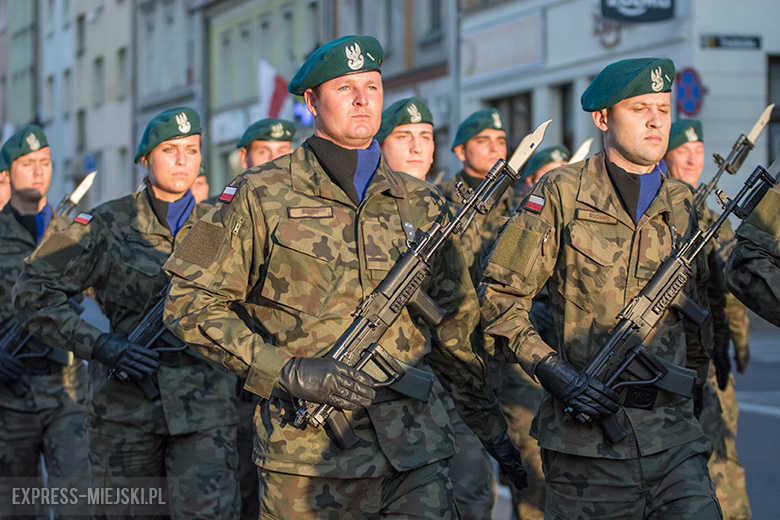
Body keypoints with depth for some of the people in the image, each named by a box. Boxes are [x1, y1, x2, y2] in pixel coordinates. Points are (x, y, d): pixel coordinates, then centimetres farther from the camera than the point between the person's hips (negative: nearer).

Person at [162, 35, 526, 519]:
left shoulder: (422, 205, 12)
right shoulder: (261, 196, 0)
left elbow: (454, 329, 19)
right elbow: (190, 303, -3)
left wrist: (493, 427, 19)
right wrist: (289, 371, -13)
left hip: (415, 451, 3)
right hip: (305, 457, -3)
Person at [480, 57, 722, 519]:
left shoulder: (682, 204, 12)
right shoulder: (561, 195, -2)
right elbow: (500, 296, -2)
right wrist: (552, 372, -12)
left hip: (673, 435, 4)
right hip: (586, 438, -3)